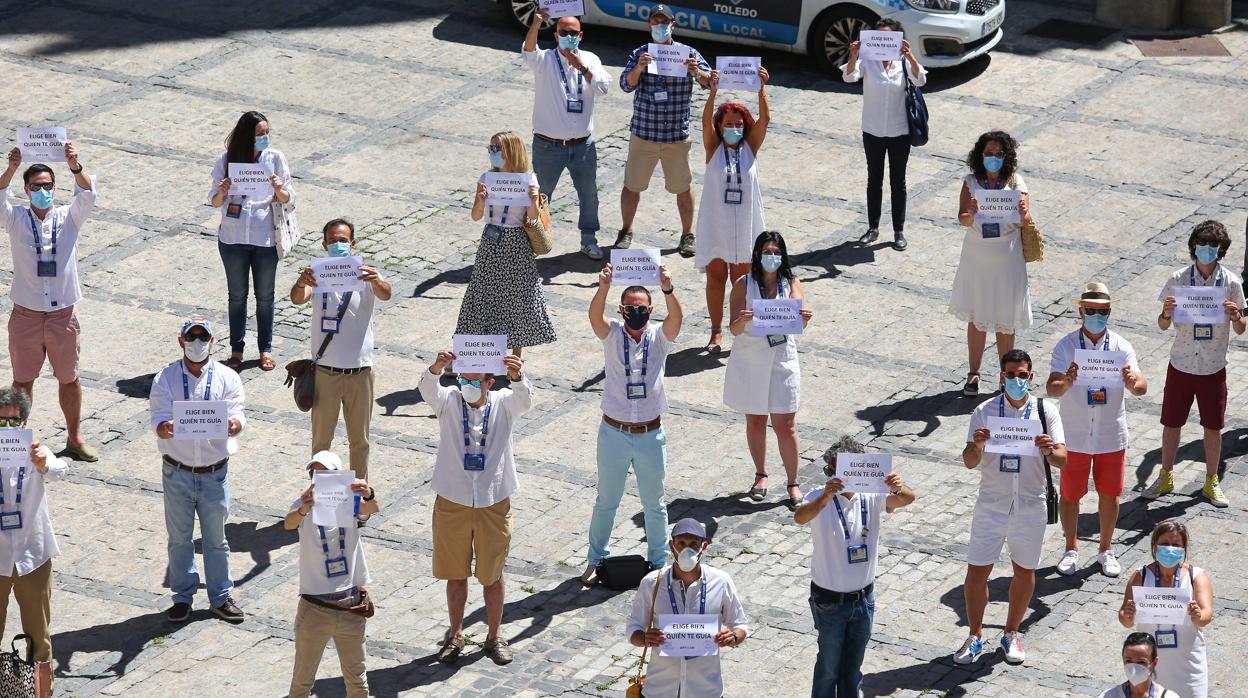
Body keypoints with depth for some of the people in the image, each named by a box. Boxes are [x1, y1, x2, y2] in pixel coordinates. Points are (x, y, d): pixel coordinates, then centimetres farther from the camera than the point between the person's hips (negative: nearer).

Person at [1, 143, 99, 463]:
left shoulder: (69, 218, -1)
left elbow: (87, 196, -19)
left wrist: (75, 167, -40)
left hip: (64, 315, 1)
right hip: (26, 314, -1)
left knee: (69, 379, 13)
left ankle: (74, 437, 28)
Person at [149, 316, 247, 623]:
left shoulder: (227, 378, -1)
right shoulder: (166, 379, -3)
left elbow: (237, 416, -11)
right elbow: (159, 420, -12)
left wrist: (234, 424, -36)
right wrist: (165, 428, -36)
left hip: (214, 472, 0)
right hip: (177, 472, 0)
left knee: (216, 539, 11)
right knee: (179, 538, 11)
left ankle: (221, 597, 23)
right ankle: (183, 596, 24)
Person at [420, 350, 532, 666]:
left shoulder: (502, 404, -6)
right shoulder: (450, 401, -6)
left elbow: (523, 399, -28)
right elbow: (428, 390, -27)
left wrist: (517, 377, -52)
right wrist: (437, 368, -51)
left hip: (493, 504, 0)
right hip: (453, 501, 0)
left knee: (492, 575, 12)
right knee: (455, 573, 13)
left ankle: (494, 636, 29)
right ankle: (455, 635, 29)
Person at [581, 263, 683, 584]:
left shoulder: (659, 337, -5)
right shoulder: (612, 334, -6)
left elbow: (676, 319, -25)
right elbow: (595, 317, -26)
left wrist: (668, 289, -46)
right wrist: (603, 288, -47)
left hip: (651, 436, 0)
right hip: (613, 433, 0)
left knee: (654, 503, 13)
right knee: (606, 502, 13)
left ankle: (658, 561, 28)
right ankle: (596, 560, 27)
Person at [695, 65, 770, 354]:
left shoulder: (750, 147, -1)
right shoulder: (714, 148, -4)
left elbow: (765, 119, -14)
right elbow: (706, 120, -20)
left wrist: (761, 90, -29)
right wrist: (713, 91, -36)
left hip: (745, 222, 1)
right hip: (715, 222, -1)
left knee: (742, 278, 8)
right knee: (715, 276, 6)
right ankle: (716, 331, 17)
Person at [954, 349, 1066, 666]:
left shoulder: (1046, 412, -5)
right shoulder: (985, 411, -6)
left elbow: (1063, 460, -10)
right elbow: (969, 462, -9)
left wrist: (1049, 450, -33)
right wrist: (977, 445, -31)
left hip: (1030, 507, 1)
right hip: (991, 506, -1)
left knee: (1024, 572, 12)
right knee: (976, 571, 2)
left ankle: (1011, 634, 30)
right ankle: (975, 637, 19)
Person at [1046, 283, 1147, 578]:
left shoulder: (1121, 347, -7)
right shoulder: (1066, 346, -11)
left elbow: (1142, 387, -16)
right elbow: (1051, 389, -21)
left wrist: (1133, 382, -41)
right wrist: (1066, 382, -44)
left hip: (1111, 435, 1)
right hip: (1075, 436, -1)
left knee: (1110, 493, 12)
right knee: (1070, 494, 10)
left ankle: (1106, 550, 30)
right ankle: (1071, 548, 30)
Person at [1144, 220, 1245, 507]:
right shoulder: (1178, 279, -7)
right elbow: (1163, 326, -1)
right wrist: (1167, 314, -24)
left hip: (1214, 367, 0)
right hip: (1181, 364, 0)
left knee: (1213, 426, 9)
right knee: (1172, 422, 10)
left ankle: (1211, 482, 25)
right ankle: (1166, 477, 28)